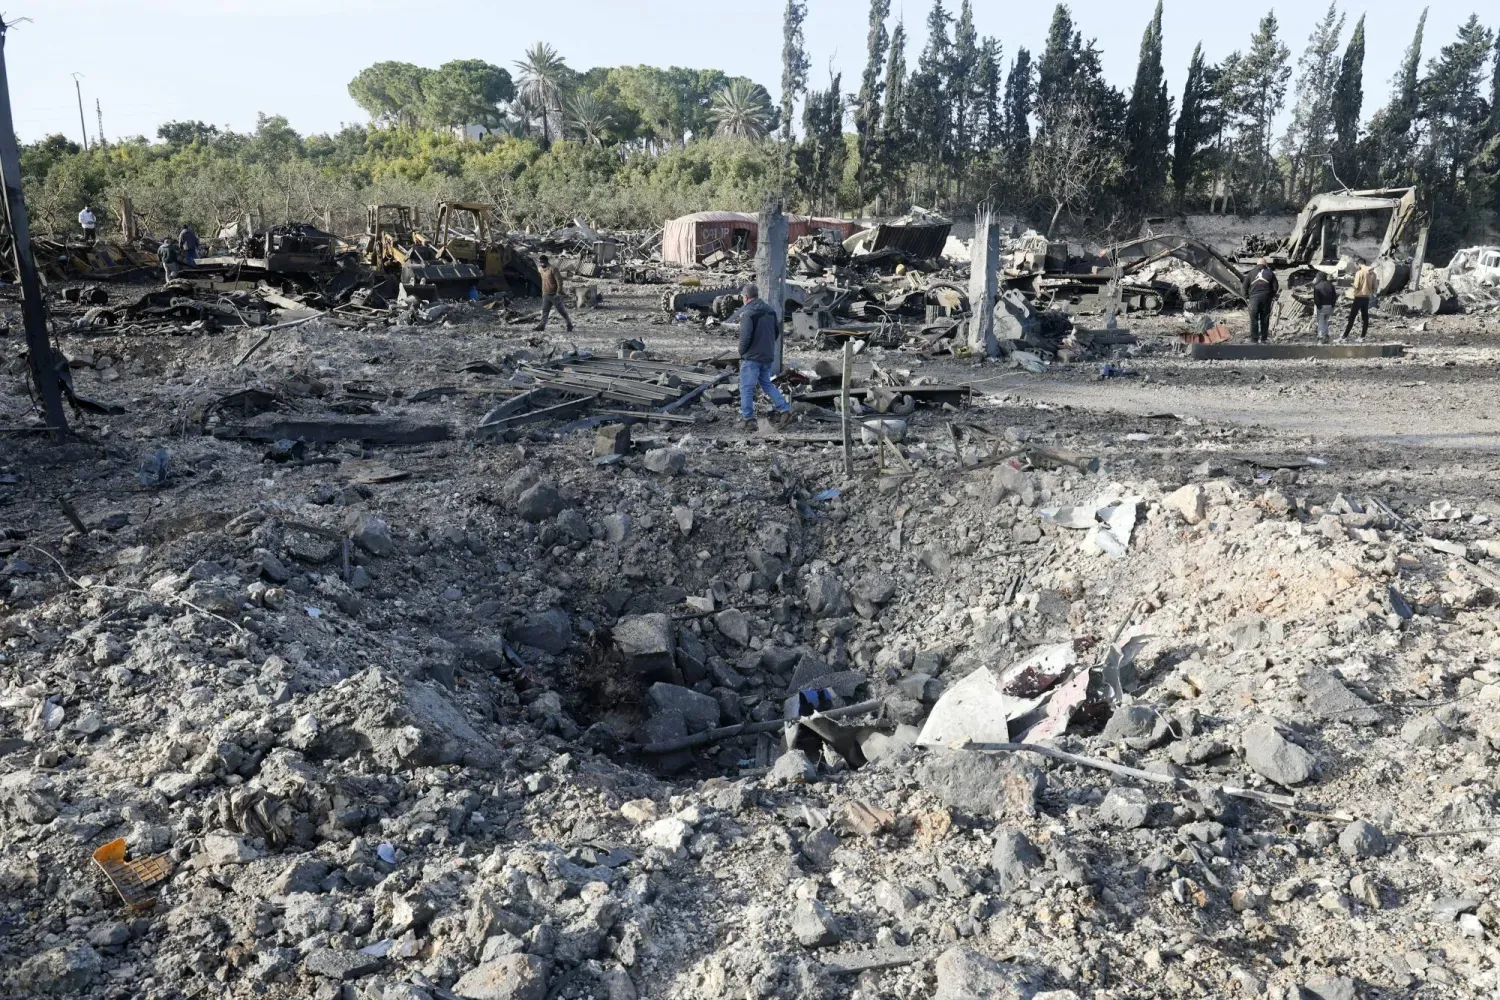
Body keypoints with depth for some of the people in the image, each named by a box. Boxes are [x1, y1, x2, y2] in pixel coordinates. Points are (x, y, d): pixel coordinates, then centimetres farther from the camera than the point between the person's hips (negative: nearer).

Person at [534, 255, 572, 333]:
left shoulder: (553, 269, -15)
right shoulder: (542, 269, 10)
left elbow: (559, 280, -18)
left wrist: (558, 292, -21)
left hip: (554, 295, -7)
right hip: (546, 295, 7)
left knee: (561, 310, 2)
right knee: (545, 311, 0)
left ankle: (569, 325, 14)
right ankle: (542, 325, -2)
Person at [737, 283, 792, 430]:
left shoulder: (747, 313, -16)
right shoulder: (770, 311, 7)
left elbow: (745, 336, -21)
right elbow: (777, 330, 14)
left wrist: (741, 352, -5)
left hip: (752, 357, -7)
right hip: (768, 356, 8)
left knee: (746, 388, 3)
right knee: (767, 384, 20)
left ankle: (747, 418, 5)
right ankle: (784, 409, 10)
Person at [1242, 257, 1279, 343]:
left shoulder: (1251, 273, 8)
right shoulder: (1270, 273, 6)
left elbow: (1245, 286, 5)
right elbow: (1275, 286, 3)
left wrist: (1247, 297, 16)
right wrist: (1272, 295, 17)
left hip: (1254, 298, 0)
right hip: (1266, 298, 0)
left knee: (1254, 320, 2)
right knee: (1265, 319, 8)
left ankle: (1254, 339, 0)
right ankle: (1263, 339, 11)